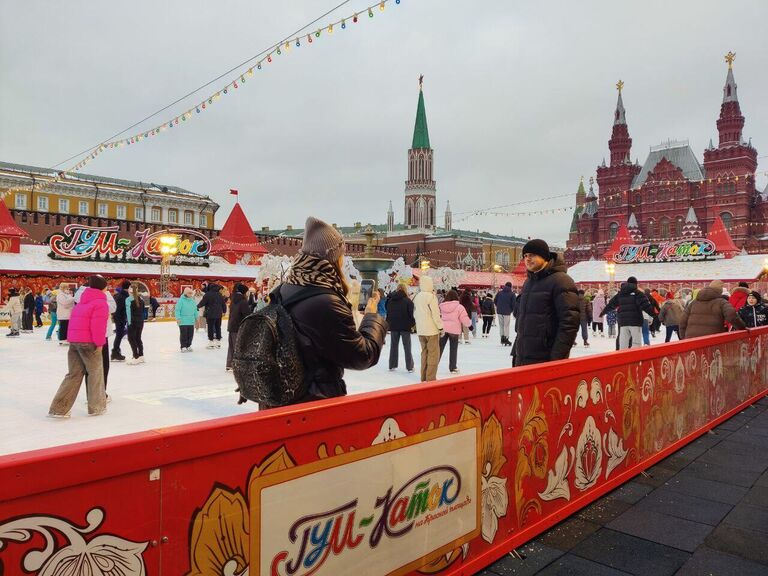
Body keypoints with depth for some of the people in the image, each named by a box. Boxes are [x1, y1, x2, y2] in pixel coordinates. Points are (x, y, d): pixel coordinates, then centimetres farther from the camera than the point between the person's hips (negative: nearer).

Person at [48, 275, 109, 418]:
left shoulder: (82, 302, 20)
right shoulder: (101, 302, -9)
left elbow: (74, 321, 20)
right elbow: (98, 325, -18)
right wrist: (99, 343, -14)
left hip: (73, 340, 8)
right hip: (88, 342, -8)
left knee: (74, 374, 11)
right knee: (95, 372, 7)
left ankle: (58, 409, 6)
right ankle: (96, 407, 15)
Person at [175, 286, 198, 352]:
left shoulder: (192, 300, 9)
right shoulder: (181, 300, -10)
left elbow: (195, 310, 18)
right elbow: (177, 310, -12)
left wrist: (196, 317, 19)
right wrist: (178, 318, -18)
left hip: (191, 322, 6)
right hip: (183, 322, -6)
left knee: (190, 334, 11)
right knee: (183, 335, 0)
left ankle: (188, 346, 24)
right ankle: (183, 347, 9)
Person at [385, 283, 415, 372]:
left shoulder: (390, 300, 2)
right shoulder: (407, 300, -10)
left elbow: (388, 312, 7)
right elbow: (411, 313, -12)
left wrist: (389, 323, 16)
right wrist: (413, 323, 1)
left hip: (393, 326, 3)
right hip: (405, 326, -3)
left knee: (393, 345, 13)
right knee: (407, 347, 4)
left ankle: (392, 365, 18)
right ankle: (409, 367, 7)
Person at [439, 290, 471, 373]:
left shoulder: (441, 306, 4)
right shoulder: (459, 307, -6)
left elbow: (437, 317, 9)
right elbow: (465, 320, -7)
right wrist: (469, 322, 11)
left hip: (442, 329, 2)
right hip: (454, 330, -2)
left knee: (439, 348, 9)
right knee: (453, 349, 11)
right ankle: (453, 368, 18)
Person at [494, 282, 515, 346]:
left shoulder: (499, 293, 7)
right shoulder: (512, 294, -4)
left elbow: (495, 301, 11)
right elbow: (513, 304, -8)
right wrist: (512, 310, 9)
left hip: (499, 311, 3)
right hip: (507, 312, -3)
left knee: (501, 325, 11)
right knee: (506, 325, 4)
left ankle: (502, 338, 12)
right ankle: (506, 339, 4)